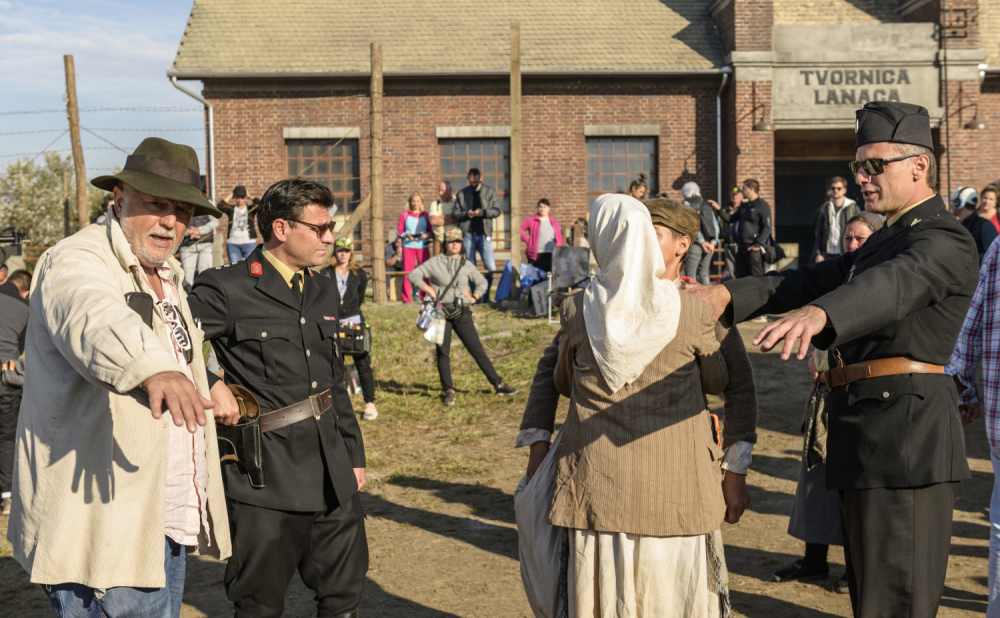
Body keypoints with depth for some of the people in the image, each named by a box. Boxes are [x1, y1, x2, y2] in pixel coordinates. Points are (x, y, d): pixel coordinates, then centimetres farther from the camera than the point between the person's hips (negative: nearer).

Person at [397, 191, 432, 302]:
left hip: (423, 246, 1)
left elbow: (432, 231, 9)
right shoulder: (404, 215, 8)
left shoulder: (425, 216, 10)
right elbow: (399, 231, 7)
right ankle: (406, 297, 1)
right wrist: (406, 235, -12)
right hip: (408, 246, -1)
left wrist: (426, 235, -11)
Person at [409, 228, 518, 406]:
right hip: (441, 311, -1)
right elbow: (413, 276, 0)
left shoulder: (466, 265, 9)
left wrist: (473, 297, 5)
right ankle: (448, 391, 8)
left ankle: (499, 384, 4)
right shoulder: (434, 262, 2)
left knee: (477, 349, 0)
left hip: (462, 312, 1)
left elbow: (482, 282, 21)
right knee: (443, 352, 0)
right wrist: (430, 290, -8)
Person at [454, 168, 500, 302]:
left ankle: (485, 296, 10)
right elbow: (456, 214, 7)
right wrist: (466, 214, -13)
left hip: (484, 234, -1)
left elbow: (496, 211, 2)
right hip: (468, 234, 1)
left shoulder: (490, 192, 7)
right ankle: (475, 296, 14)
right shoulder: (462, 194, 8)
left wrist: (483, 212, -14)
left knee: (491, 268, -7)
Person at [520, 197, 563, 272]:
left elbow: (559, 237, 16)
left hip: (552, 255, 3)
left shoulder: (554, 221, 15)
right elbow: (519, 228, 1)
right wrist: (527, 240, -5)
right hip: (537, 255, -3)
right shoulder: (532, 220, 4)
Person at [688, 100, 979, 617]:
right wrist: (727, 295, -4)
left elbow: (890, 285, -33)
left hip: (905, 436, -10)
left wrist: (816, 315, -53)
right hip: (869, 442, 10)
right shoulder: (888, 241, 23)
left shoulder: (944, 243, -11)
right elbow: (812, 281, 12)